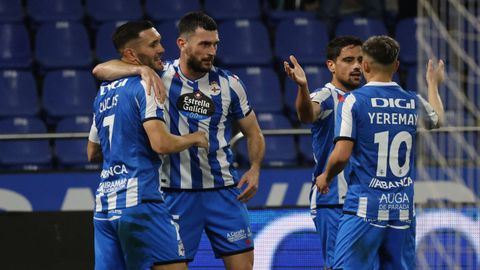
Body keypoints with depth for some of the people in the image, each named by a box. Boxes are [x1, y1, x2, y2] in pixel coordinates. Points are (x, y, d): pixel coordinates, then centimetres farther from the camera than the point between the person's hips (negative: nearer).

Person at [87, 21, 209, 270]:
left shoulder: (104, 93, 19)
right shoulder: (144, 86, -7)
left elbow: (93, 153, 28)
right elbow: (162, 144, -18)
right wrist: (194, 138, -1)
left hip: (104, 203, 8)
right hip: (139, 202, -8)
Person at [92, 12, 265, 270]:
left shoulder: (228, 83, 1)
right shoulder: (161, 76, -4)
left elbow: (253, 133, 11)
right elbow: (100, 70, -10)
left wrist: (255, 169, -7)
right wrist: (142, 69, -27)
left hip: (224, 190, 2)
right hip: (176, 192, -2)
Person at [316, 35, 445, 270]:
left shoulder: (354, 101, -6)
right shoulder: (414, 103, 8)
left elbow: (342, 154, -12)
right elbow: (437, 119, 33)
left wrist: (325, 177, 9)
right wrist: (433, 84, 51)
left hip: (365, 208, -4)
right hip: (403, 208, 4)